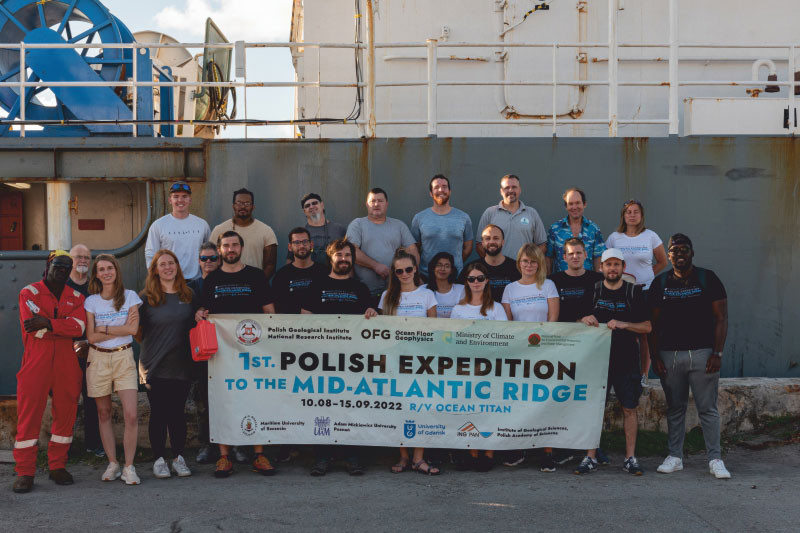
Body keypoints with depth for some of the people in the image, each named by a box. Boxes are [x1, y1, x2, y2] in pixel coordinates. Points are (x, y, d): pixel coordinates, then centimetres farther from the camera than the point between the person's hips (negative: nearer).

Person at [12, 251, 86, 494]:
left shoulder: (76, 297, 12)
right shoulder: (29, 293, 4)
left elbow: (79, 326, -6)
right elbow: (31, 326, -11)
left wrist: (48, 323, -17)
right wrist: (65, 324, -9)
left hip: (66, 362, 3)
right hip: (35, 362, -3)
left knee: (65, 412, 6)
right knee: (29, 414, -4)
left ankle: (58, 465, 18)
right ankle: (24, 472, 3)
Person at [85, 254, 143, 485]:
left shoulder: (130, 296, 3)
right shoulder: (91, 301, 4)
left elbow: (133, 329, -9)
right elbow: (91, 336, -4)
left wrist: (104, 328, -8)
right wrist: (120, 329, -9)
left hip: (124, 357, -1)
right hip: (98, 359, 2)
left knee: (131, 414, -11)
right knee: (104, 414, 7)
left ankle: (129, 467, -2)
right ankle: (112, 464, 17)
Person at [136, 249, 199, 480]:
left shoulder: (189, 296, 9)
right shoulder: (146, 297, 0)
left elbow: (195, 326, 17)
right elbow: (137, 330, 5)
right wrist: (152, 346, 4)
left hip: (181, 366, 2)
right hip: (155, 366, -2)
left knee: (178, 412, 7)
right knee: (158, 413, 3)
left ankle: (179, 457, 17)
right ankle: (159, 459, 13)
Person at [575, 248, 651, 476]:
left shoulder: (634, 292, 3)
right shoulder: (592, 291, 7)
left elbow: (647, 327, 1)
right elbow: (576, 320, 13)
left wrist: (623, 324, -14)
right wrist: (584, 319, -10)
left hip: (627, 359, -1)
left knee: (629, 408, 3)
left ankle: (630, 458, 11)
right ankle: (590, 458, 7)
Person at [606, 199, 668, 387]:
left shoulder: (651, 236, 5)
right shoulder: (614, 237, 6)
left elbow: (662, 262, 14)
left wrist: (646, 276, 6)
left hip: (646, 291, 0)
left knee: (645, 334, -2)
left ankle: (644, 375, 7)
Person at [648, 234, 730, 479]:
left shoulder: (707, 279, 3)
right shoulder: (660, 283, 8)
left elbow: (721, 318, 0)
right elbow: (654, 323, 9)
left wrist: (717, 353, -8)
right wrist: (656, 357, 2)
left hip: (702, 353, -2)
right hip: (669, 355, 2)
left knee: (708, 409, -1)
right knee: (674, 409, 8)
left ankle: (715, 459, 5)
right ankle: (675, 457, 16)